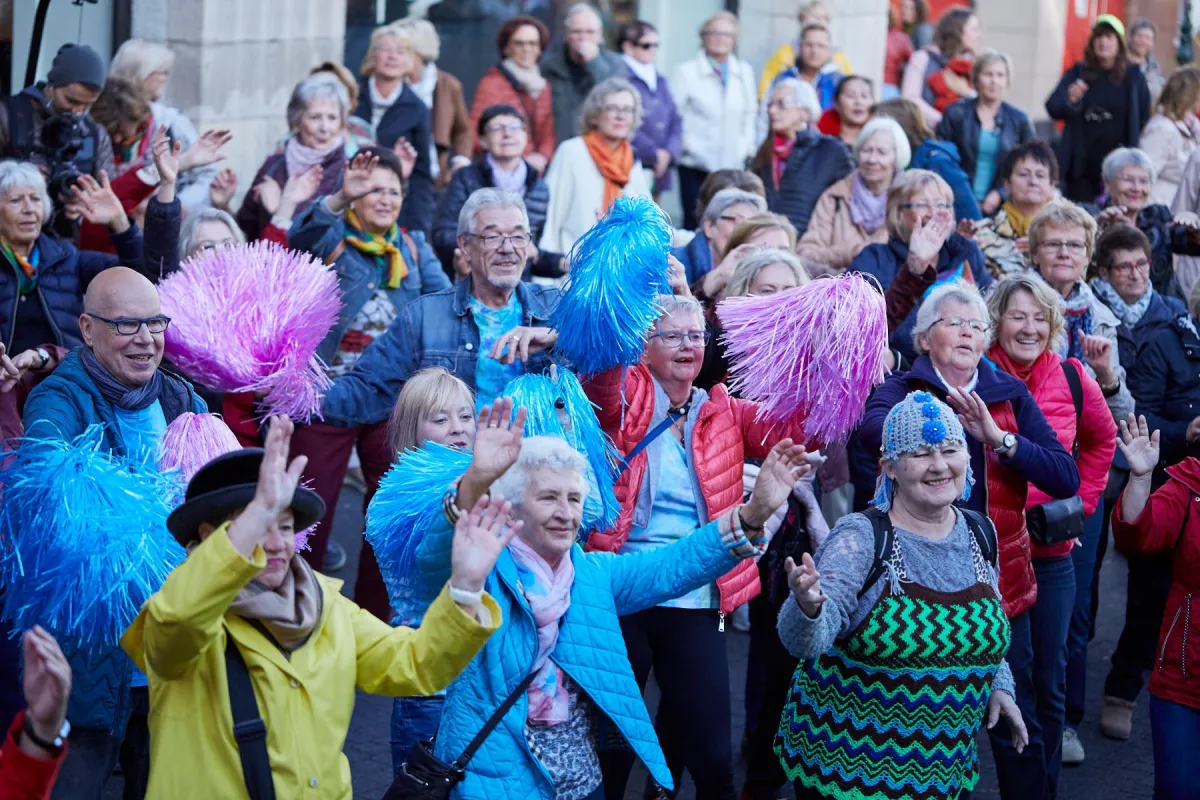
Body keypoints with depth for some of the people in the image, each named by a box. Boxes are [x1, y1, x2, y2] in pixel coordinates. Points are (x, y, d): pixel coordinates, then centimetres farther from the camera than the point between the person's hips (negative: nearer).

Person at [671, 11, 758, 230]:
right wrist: (686, 144, -9)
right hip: (696, 165, -3)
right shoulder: (686, 72, -4)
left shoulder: (745, 72, 10)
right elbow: (674, 114, -3)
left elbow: (750, 113, 16)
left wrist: (748, 146, 8)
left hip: (734, 164, 3)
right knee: (695, 222, -3)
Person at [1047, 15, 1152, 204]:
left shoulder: (1133, 78, 3)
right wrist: (1069, 99, -26)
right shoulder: (1077, 73, 6)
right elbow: (1052, 108, -4)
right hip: (1081, 163, 1)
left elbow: (1143, 121, 6)